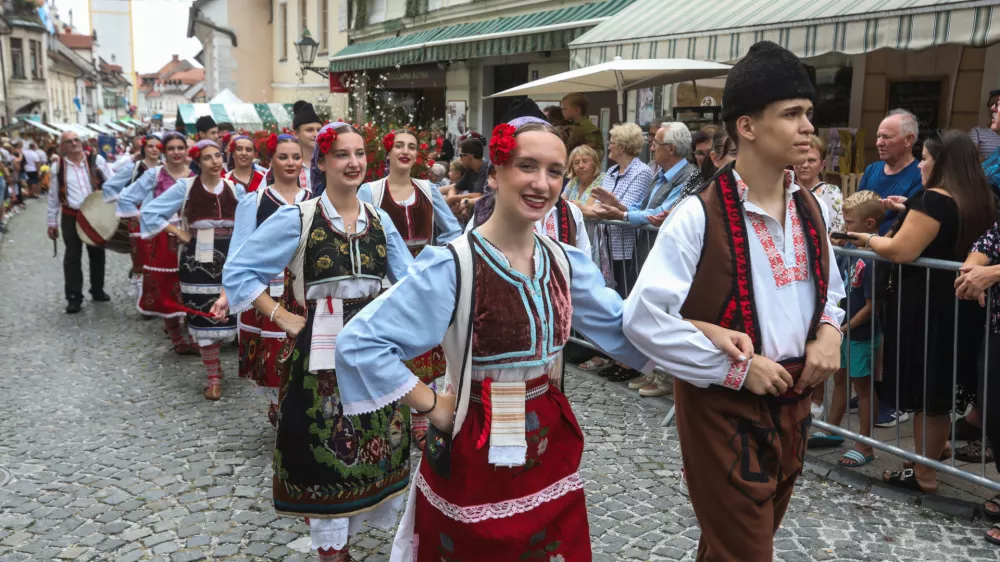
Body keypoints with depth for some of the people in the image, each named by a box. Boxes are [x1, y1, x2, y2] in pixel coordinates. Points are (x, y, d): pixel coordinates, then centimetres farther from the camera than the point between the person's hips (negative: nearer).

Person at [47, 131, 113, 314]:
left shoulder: (96, 160, -2)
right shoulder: (58, 167, 0)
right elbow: (53, 196, 6)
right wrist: (52, 222, 6)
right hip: (71, 217, 0)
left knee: (97, 254, 12)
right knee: (72, 257, 3)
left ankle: (97, 290, 28)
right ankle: (74, 297, 10)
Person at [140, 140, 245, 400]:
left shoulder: (235, 189, 5)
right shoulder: (185, 187, -2)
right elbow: (149, 211, 0)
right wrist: (179, 233, -3)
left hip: (229, 261, 2)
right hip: (197, 261, -2)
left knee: (225, 317, 3)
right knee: (203, 320, 2)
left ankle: (213, 357, 34)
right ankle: (214, 378, 15)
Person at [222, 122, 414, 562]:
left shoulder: (379, 220, 6)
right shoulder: (297, 218, -6)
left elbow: (409, 279, 13)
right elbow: (238, 270, -3)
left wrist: (393, 316, -3)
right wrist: (281, 318, -7)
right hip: (323, 352, -4)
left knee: (372, 446, 13)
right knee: (326, 449, 5)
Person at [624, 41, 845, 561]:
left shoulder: (809, 210, 4)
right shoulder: (700, 216, -19)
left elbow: (829, 291, 19)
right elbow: (643, 319, -24)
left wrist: (828, 333, -4)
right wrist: (736, 368, -20)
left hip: (791, 404, 7)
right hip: (723, 409, -7)